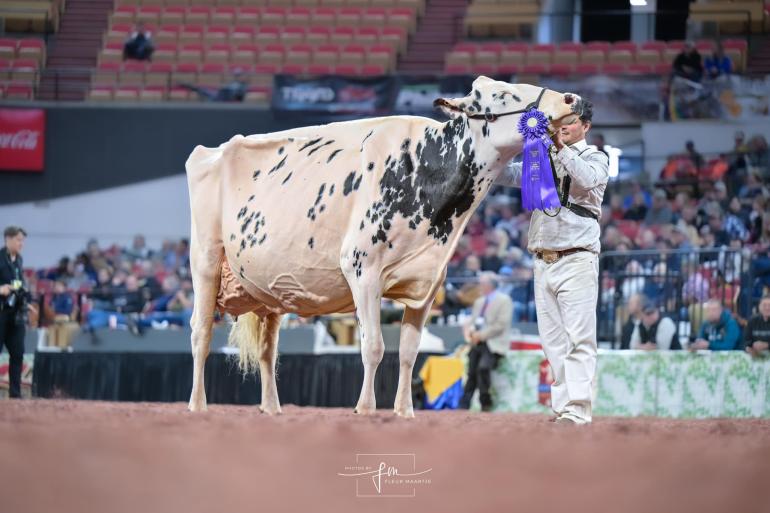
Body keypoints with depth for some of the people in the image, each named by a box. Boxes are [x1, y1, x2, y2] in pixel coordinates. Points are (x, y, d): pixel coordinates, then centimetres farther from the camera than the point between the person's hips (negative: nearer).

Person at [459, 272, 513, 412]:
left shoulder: (504, 301, -2)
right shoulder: (479, 302, 23)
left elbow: (501, 325, -11)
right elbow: (472, 321, 22)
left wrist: (481, 335, -14)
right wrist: (469, 330, -2)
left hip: (494, 344, -7)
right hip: (477, 343, 7)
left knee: (483, 367, -29)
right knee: (471, 373, -6)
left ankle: (486, 404, -18)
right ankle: (463, 406, -6)